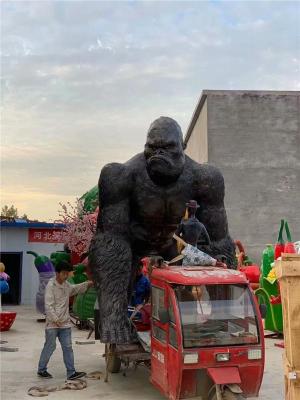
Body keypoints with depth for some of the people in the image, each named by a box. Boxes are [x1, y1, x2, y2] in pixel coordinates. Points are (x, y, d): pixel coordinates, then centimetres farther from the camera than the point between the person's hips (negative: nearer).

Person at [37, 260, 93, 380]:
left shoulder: (67, 285, 9)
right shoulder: (51, 286, -14)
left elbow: (76, 288, 28)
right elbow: (48, 305, -17)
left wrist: (87, 284, 13)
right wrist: (55, 319, -21)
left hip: (65, 323, 7)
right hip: (52, 324, -7)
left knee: (67, 347, 5)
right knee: (50, 346, 4)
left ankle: (71, 372, 8)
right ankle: (41, 369, 22)